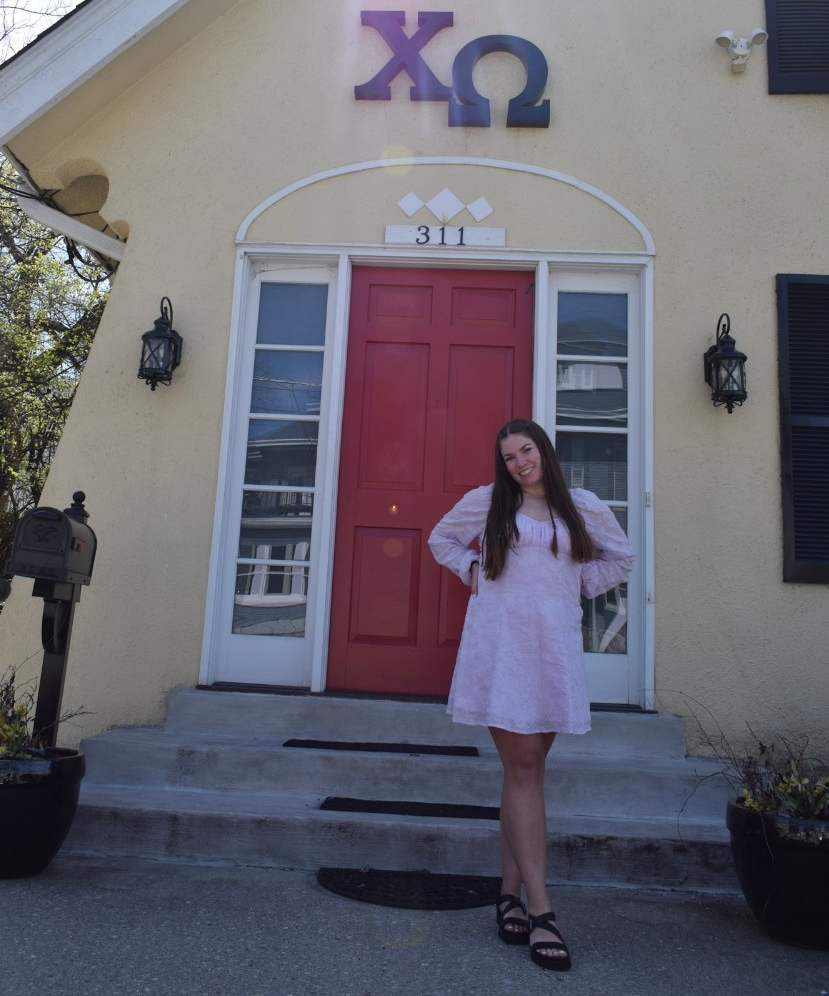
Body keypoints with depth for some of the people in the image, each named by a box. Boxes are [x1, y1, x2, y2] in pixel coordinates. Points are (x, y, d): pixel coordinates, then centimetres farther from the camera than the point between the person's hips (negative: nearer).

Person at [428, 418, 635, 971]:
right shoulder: (487, 501, 7)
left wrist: (577, 585, 11)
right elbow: (442, 539, 21)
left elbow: (621, 558, 23)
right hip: (501, 642, -2)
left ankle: (511, 893, 18)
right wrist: (473, 572, 7)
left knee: (525, 769, 6)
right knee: (524, 768, -5)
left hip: (555, 645, 2)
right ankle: (540, 910, -2)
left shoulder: (584, 507, 10)